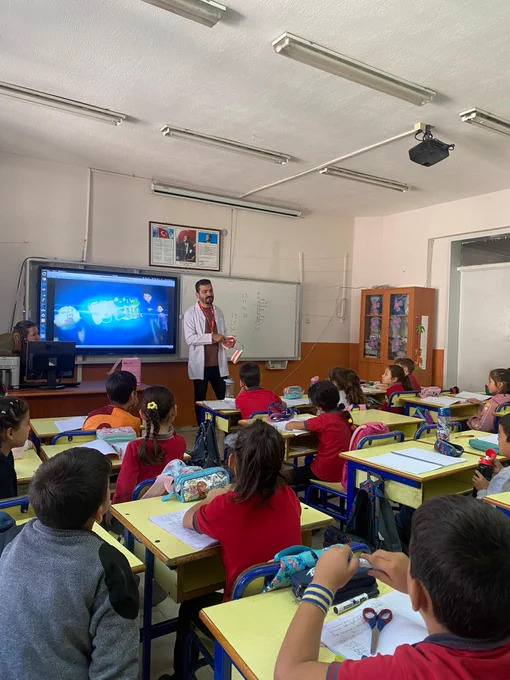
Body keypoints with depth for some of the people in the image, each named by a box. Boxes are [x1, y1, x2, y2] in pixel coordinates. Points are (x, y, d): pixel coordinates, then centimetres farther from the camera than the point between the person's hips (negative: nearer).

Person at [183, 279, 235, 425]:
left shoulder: (218, 312, 11)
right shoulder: (191, 313, -5)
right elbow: (190, 339, -14)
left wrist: (226, 341, -6)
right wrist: (211, 337, -21)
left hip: (218, 364, 4)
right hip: (200, 365, -4)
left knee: (224, 398, 6)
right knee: (200, 400, 9)